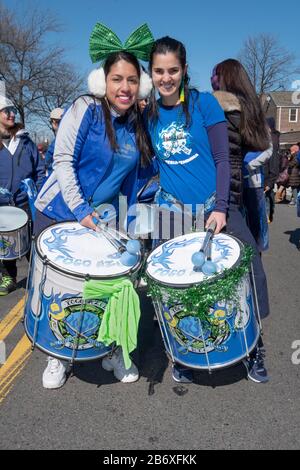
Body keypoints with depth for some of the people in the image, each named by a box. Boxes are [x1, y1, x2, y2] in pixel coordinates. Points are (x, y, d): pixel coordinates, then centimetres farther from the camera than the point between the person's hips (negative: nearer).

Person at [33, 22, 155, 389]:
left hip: (102, 218, 4)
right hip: (59, 213, -3)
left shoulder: (138, 125, 3)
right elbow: (62, 160, -15)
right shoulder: (85, 109, -12)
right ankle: (57, 356, 28)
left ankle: (113, 352, 26)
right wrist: (80, 210, -21)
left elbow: (132, 176, 10)